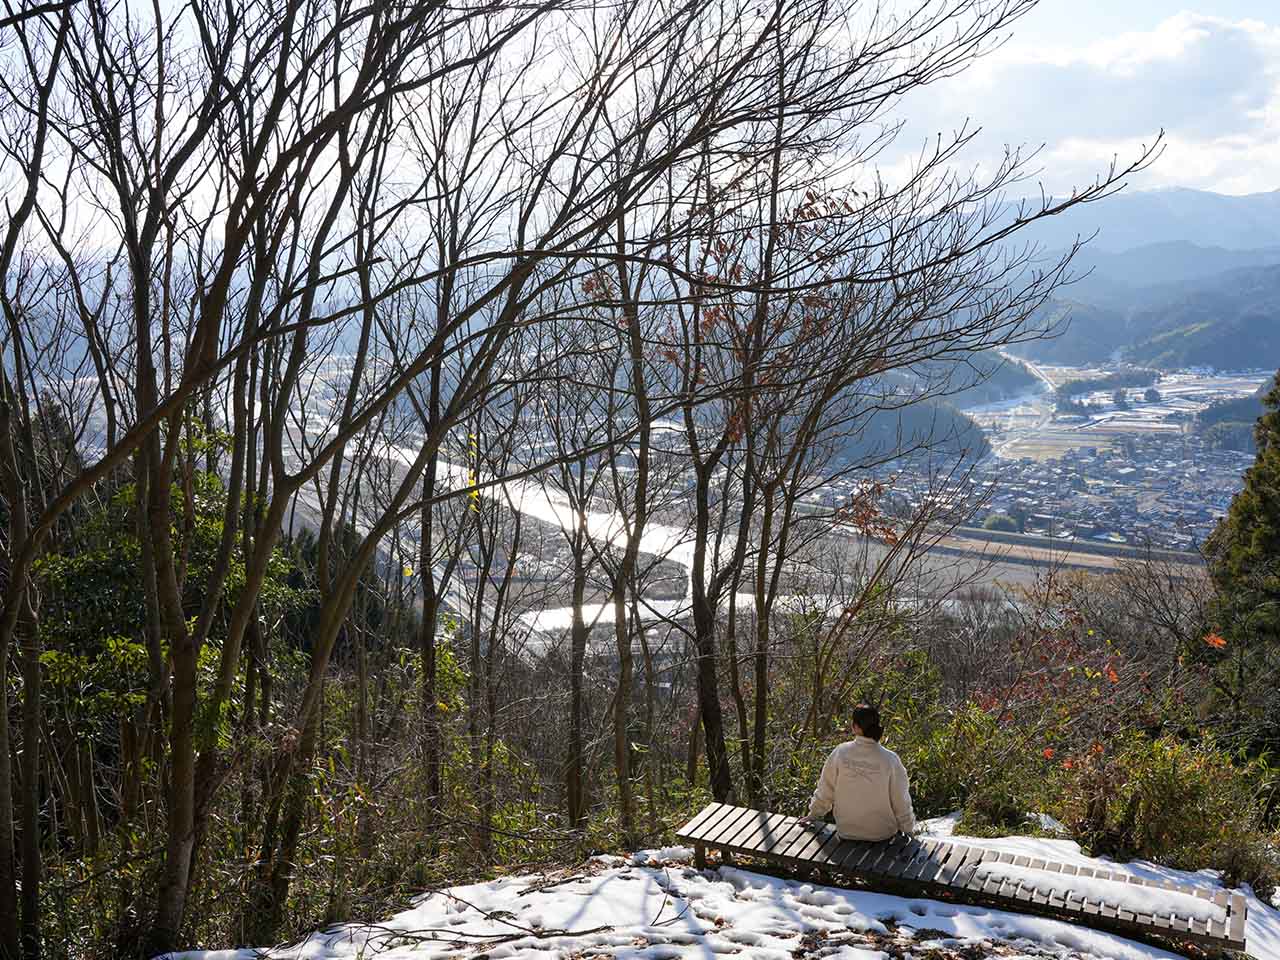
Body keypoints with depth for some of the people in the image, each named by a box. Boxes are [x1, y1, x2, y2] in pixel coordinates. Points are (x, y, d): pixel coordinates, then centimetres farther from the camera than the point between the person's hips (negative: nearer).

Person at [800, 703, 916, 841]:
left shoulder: (840, 753, -15)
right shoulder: (890, 760, -20)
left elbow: (825, 791, -3)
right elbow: (901, 802, -10)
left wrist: (814, 814, 15)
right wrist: (908, 828, 9)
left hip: (846, 832, 2)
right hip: (882, 835, -2)